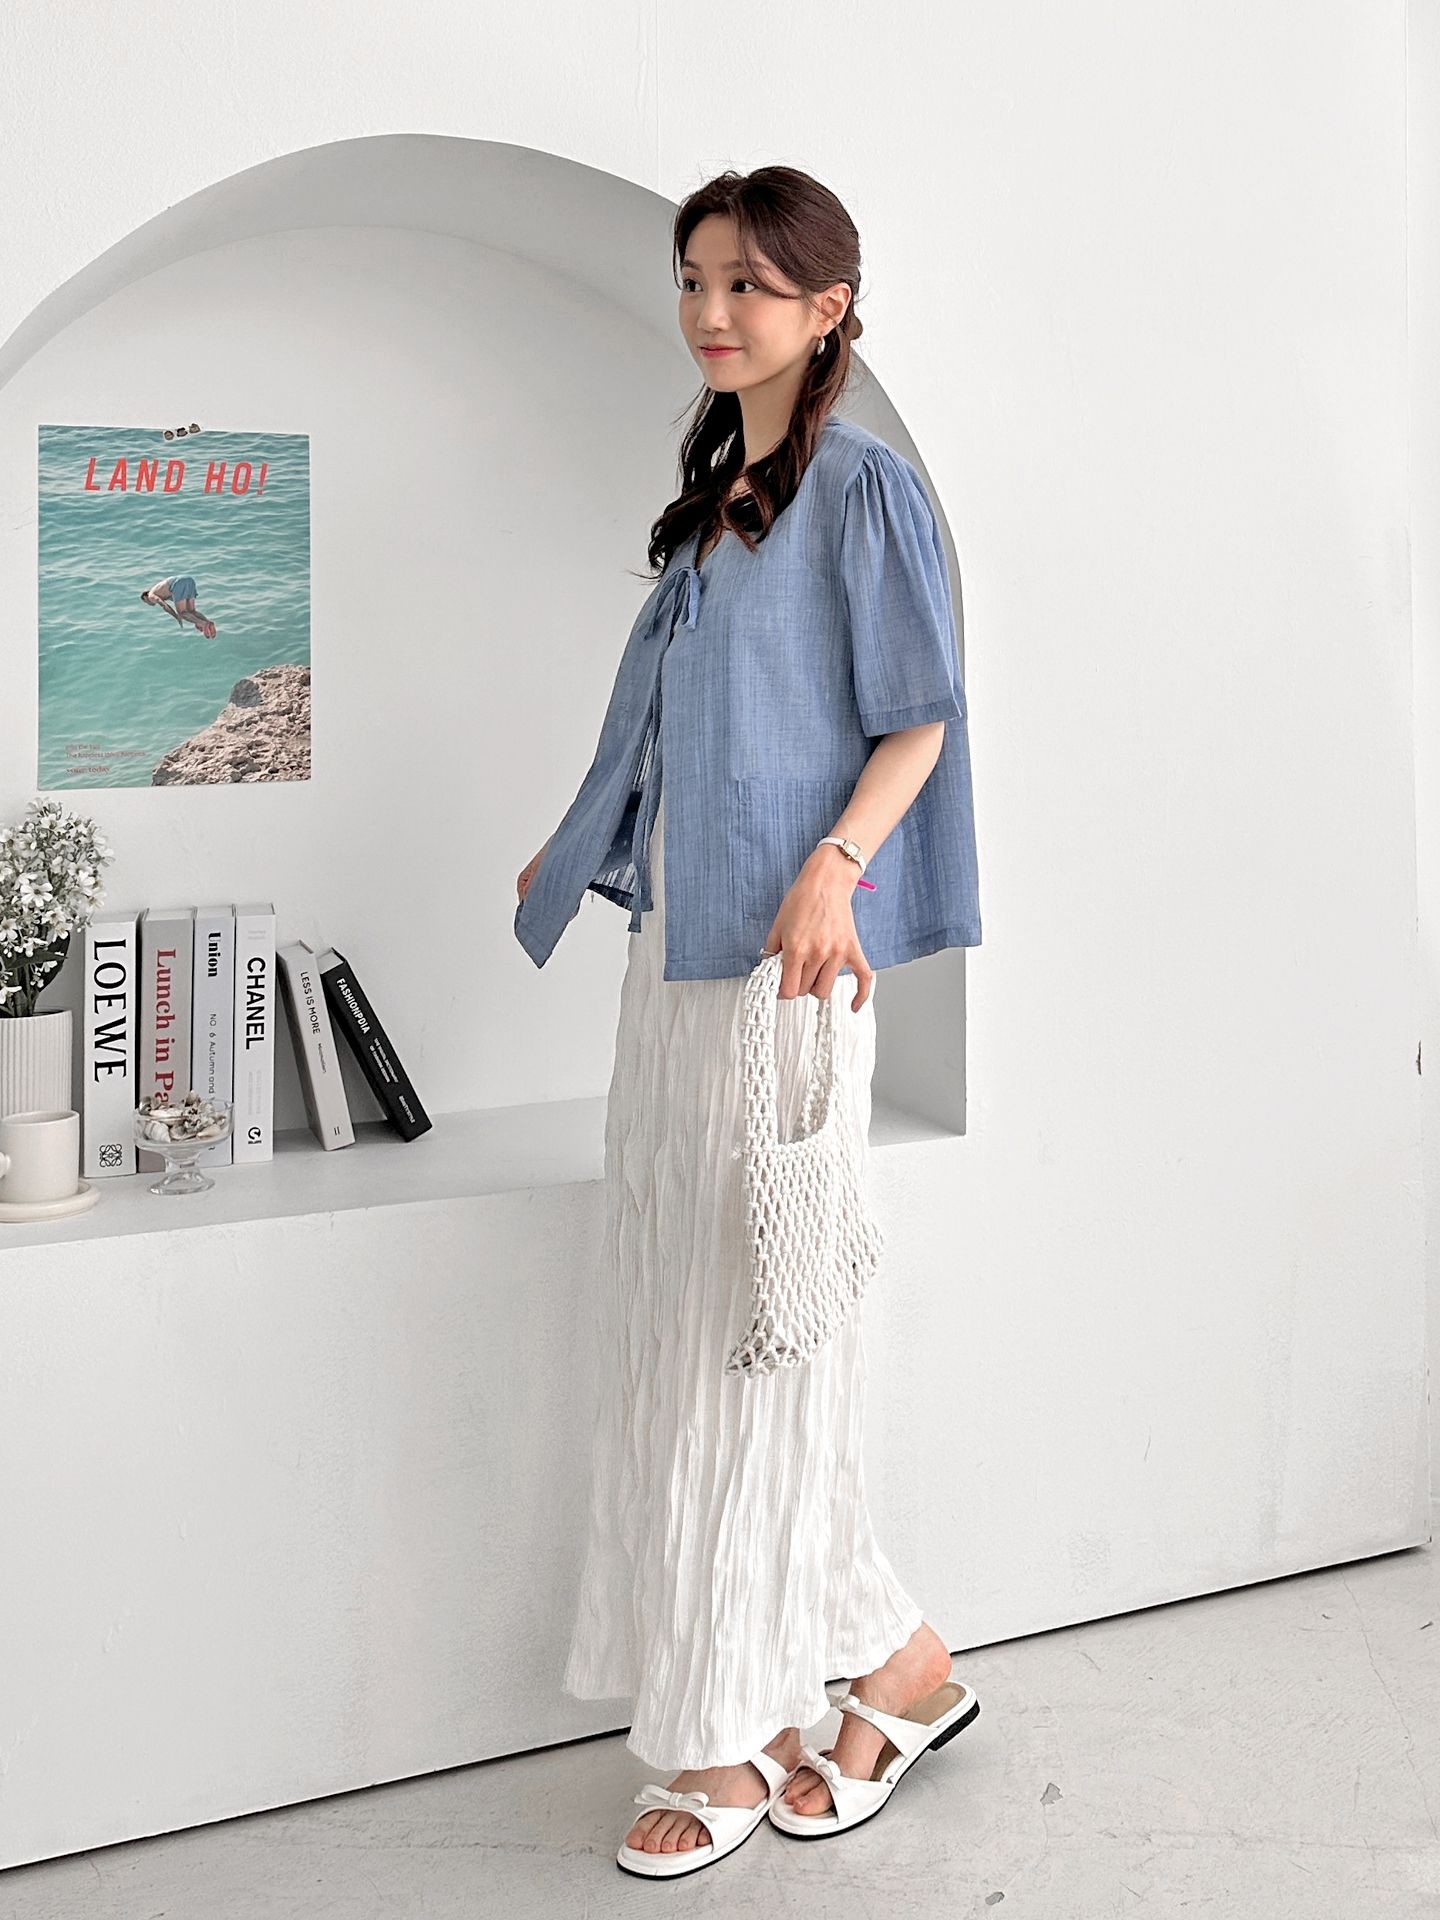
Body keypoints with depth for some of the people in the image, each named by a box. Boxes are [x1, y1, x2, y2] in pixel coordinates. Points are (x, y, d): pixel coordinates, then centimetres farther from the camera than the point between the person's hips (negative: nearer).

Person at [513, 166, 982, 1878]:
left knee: (745, 1335, -4)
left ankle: (728, 1739, 10)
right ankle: (894, 1660, 19)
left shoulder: (861, 484, -4)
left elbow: (919, 721, -8)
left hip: (780, 960, -9)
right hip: (675, 953, 9)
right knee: (665, 1328, 8)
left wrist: (833, 869, -24)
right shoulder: (712, 490, 19)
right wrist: (576, 853, 32)